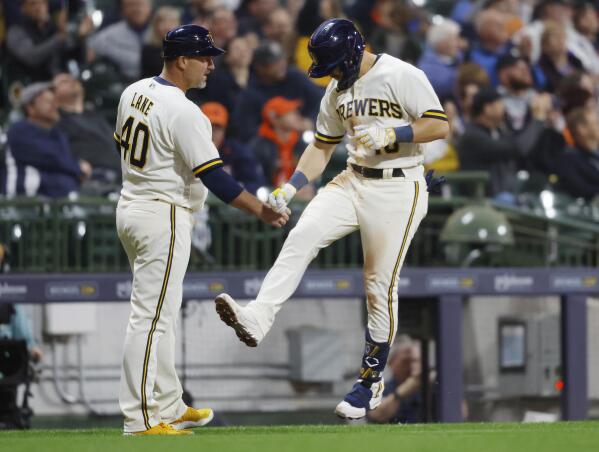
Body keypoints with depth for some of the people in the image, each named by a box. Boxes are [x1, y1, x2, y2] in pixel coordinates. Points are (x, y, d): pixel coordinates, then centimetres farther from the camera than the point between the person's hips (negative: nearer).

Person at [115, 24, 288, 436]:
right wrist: (261, 210, -16)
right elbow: (212, 176, -21)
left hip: (130, 207, 10)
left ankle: (170, 407, 24)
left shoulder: (133, 93, 6)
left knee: (160, 315, 17)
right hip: (164, 216, -10)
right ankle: (141, 419, -9)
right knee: (152, 317, -8)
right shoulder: (183, 112, -21)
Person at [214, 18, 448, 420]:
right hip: (353, 182, 6)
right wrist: (291, 187, 5)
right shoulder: (337, 92, 11)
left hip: (398, 190, -6)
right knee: (302, 236, -19)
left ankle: (371, 383, 11)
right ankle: (258, 319, -32)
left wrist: (390, 135, -26)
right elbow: (322, 147, 18)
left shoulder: (402, 76, -11)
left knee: (380, 287, -1)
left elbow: (439, 126, -15)